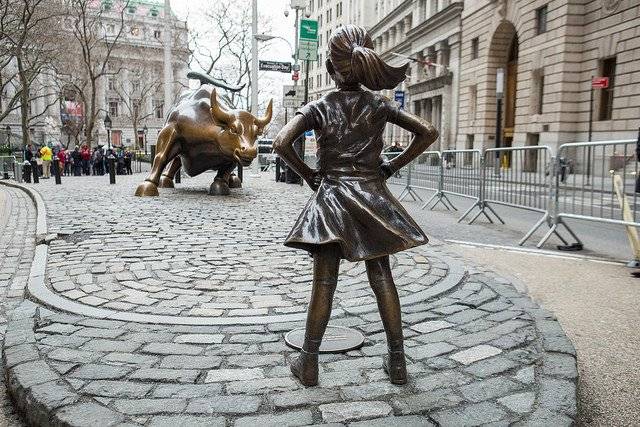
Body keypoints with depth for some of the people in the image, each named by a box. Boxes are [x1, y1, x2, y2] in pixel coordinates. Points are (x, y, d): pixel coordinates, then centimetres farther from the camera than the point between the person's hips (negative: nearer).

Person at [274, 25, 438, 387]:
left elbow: (282, 143, -16)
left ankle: (309, 363, 11)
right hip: (372, 197, 2)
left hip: (331, 198, -1)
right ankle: (398, 362, 14)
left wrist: (308, 174, -2)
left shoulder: (319, 107, -3)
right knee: (382, 279, 7)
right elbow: (429, 132, -1)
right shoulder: (379, 105, 2)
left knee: (324, 283, 4)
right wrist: (394, 166, 4)